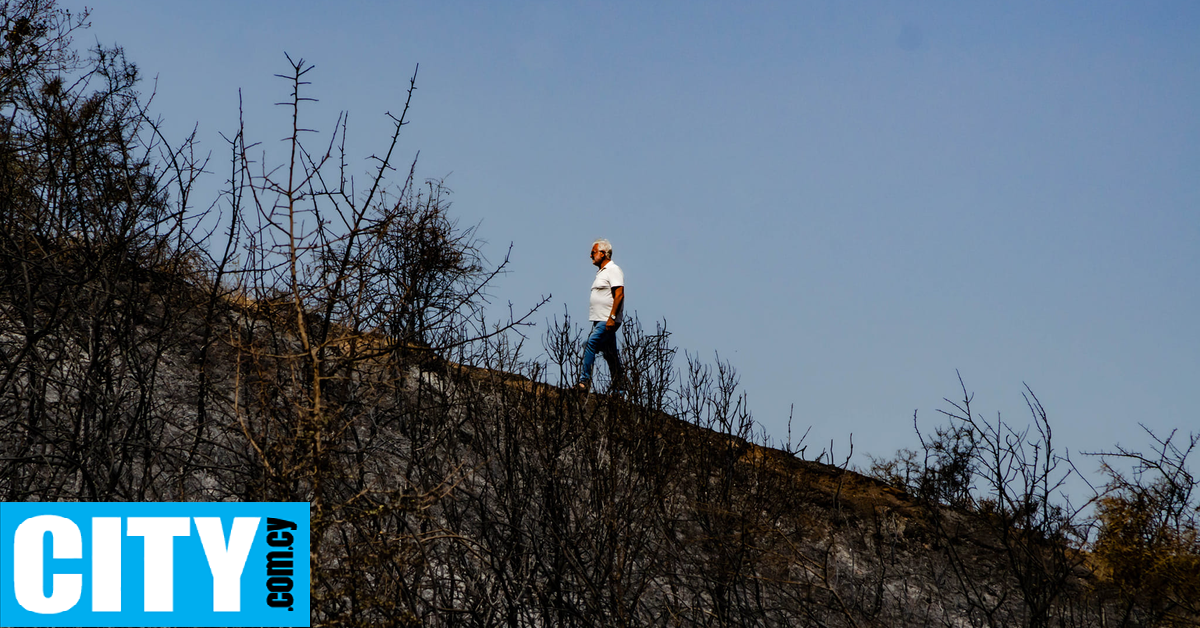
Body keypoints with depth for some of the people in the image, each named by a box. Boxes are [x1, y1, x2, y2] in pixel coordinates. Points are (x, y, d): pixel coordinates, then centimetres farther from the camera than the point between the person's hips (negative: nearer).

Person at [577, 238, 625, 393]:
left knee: (591, 344, -20)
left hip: (607, 321, -10)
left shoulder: (613, 270, -8)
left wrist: (612, 317, -24)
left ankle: (584, 380, -21)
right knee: (610, 354, 8)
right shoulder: (601, 272, 22)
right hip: (599, 321, 10)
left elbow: (619, 295, -18)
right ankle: (618, 388, 10)